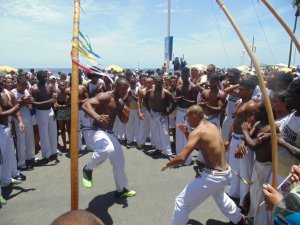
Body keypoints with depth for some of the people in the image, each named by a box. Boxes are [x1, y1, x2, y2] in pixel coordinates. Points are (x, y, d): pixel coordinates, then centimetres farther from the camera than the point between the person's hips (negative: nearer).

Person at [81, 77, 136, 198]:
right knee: (108, 149, -39)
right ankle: (88, 169, -9)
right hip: (98, 131, -9)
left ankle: (121, 190, 33)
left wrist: (126, 115, -4)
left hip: (110, 133, 9)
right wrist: (97, 117, -47)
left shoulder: (121, 102, 13)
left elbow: (124, 121, 20)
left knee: (119, 161, 13)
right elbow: (85, 104, -28)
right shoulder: (105, 96, -14)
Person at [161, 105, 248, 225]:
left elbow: (181, 158, -26)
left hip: (213, 176, -9)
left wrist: (168, 165, -8)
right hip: (226, 173, 9)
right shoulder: (212, 126, 7)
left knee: (181, 202, 2)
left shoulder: (198, 132, -19)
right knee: (218, 195, 40)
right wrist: (186, 132, 10)